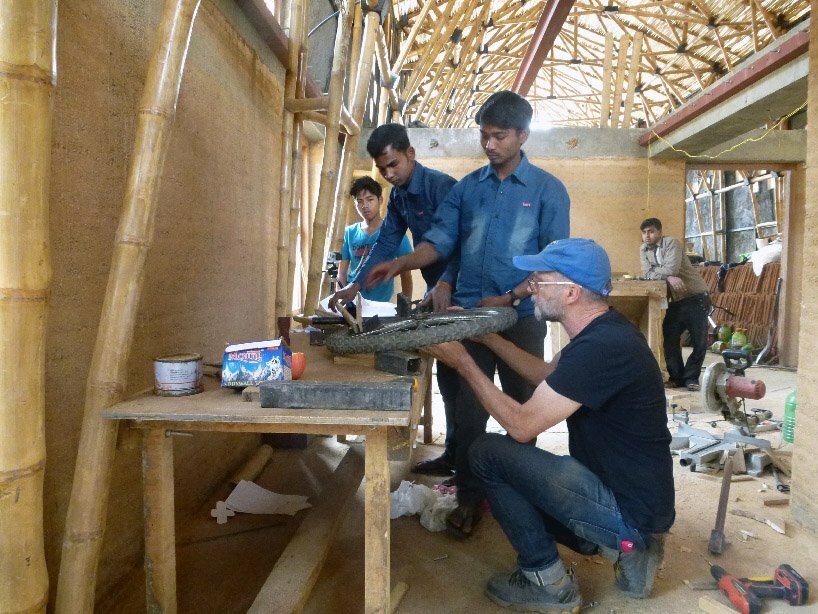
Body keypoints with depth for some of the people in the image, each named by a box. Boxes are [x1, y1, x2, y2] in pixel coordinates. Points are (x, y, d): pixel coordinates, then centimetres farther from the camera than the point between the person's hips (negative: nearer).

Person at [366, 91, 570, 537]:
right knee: (468, 410, 5)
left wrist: (509, 298, -16)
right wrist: (399, 264, -13)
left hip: (521, 316, -2)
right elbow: (440, 241, 5)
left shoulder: (547, 189, -1)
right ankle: (469, 497, 19)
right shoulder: (467, 187, 9)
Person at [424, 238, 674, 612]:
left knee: (488, 453, -13)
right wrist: (486, 335, 13)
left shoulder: (602, 347, -29)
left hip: (630, 510, -10)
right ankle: (628, 547, 16)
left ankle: (549, 583, 2)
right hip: (637, 496, 10)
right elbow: (547, 374, 17)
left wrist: (462, 362, -16)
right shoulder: (604, 330, 2)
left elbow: (520, 425, -24)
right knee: (513, 481, 24)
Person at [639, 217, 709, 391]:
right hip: (676, 301, 5)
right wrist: (668, 277, -22)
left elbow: (671, 269, -26)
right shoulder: (644, 249, 6)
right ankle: (676, 377, 14)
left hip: (696, 297, -5)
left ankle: (690, 377, 12)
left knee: (700, 341, -2)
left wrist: (653, 271, -13)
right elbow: (647, 274, -8)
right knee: (669, 338, 1)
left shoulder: (671, 243, -11)